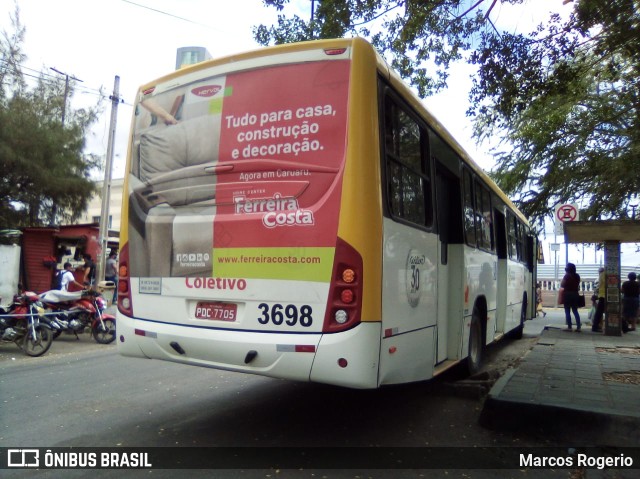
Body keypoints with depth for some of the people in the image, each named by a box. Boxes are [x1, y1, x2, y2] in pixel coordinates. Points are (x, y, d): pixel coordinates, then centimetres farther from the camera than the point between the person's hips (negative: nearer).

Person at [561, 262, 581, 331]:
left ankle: (569, 327, -2)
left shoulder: (567, 276, -13)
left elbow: (562, 285, -11)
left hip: (568, 294, -6)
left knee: (567, 311, 0)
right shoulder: (577, 276, 7)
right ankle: (578, 327, 8)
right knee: (575, 311, 13)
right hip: (575, 294, 6)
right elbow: (578, 285, 13)